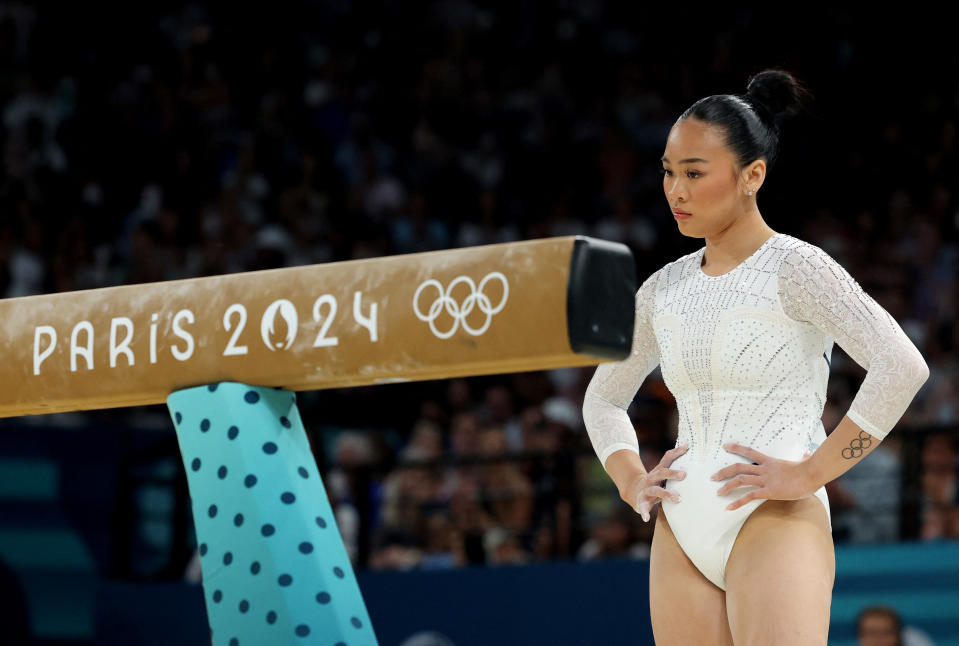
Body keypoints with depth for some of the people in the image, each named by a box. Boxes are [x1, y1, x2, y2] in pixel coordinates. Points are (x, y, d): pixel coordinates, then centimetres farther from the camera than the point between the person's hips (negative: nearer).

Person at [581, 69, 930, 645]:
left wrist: (809, 474, -16)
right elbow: (603, 398, 27)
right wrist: (632, 481, 8)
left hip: (776, 518, -6)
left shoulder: (795, 268, -4)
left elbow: (902, 367, -16)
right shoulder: (663, 290, 13)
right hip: (681, 531, 6)